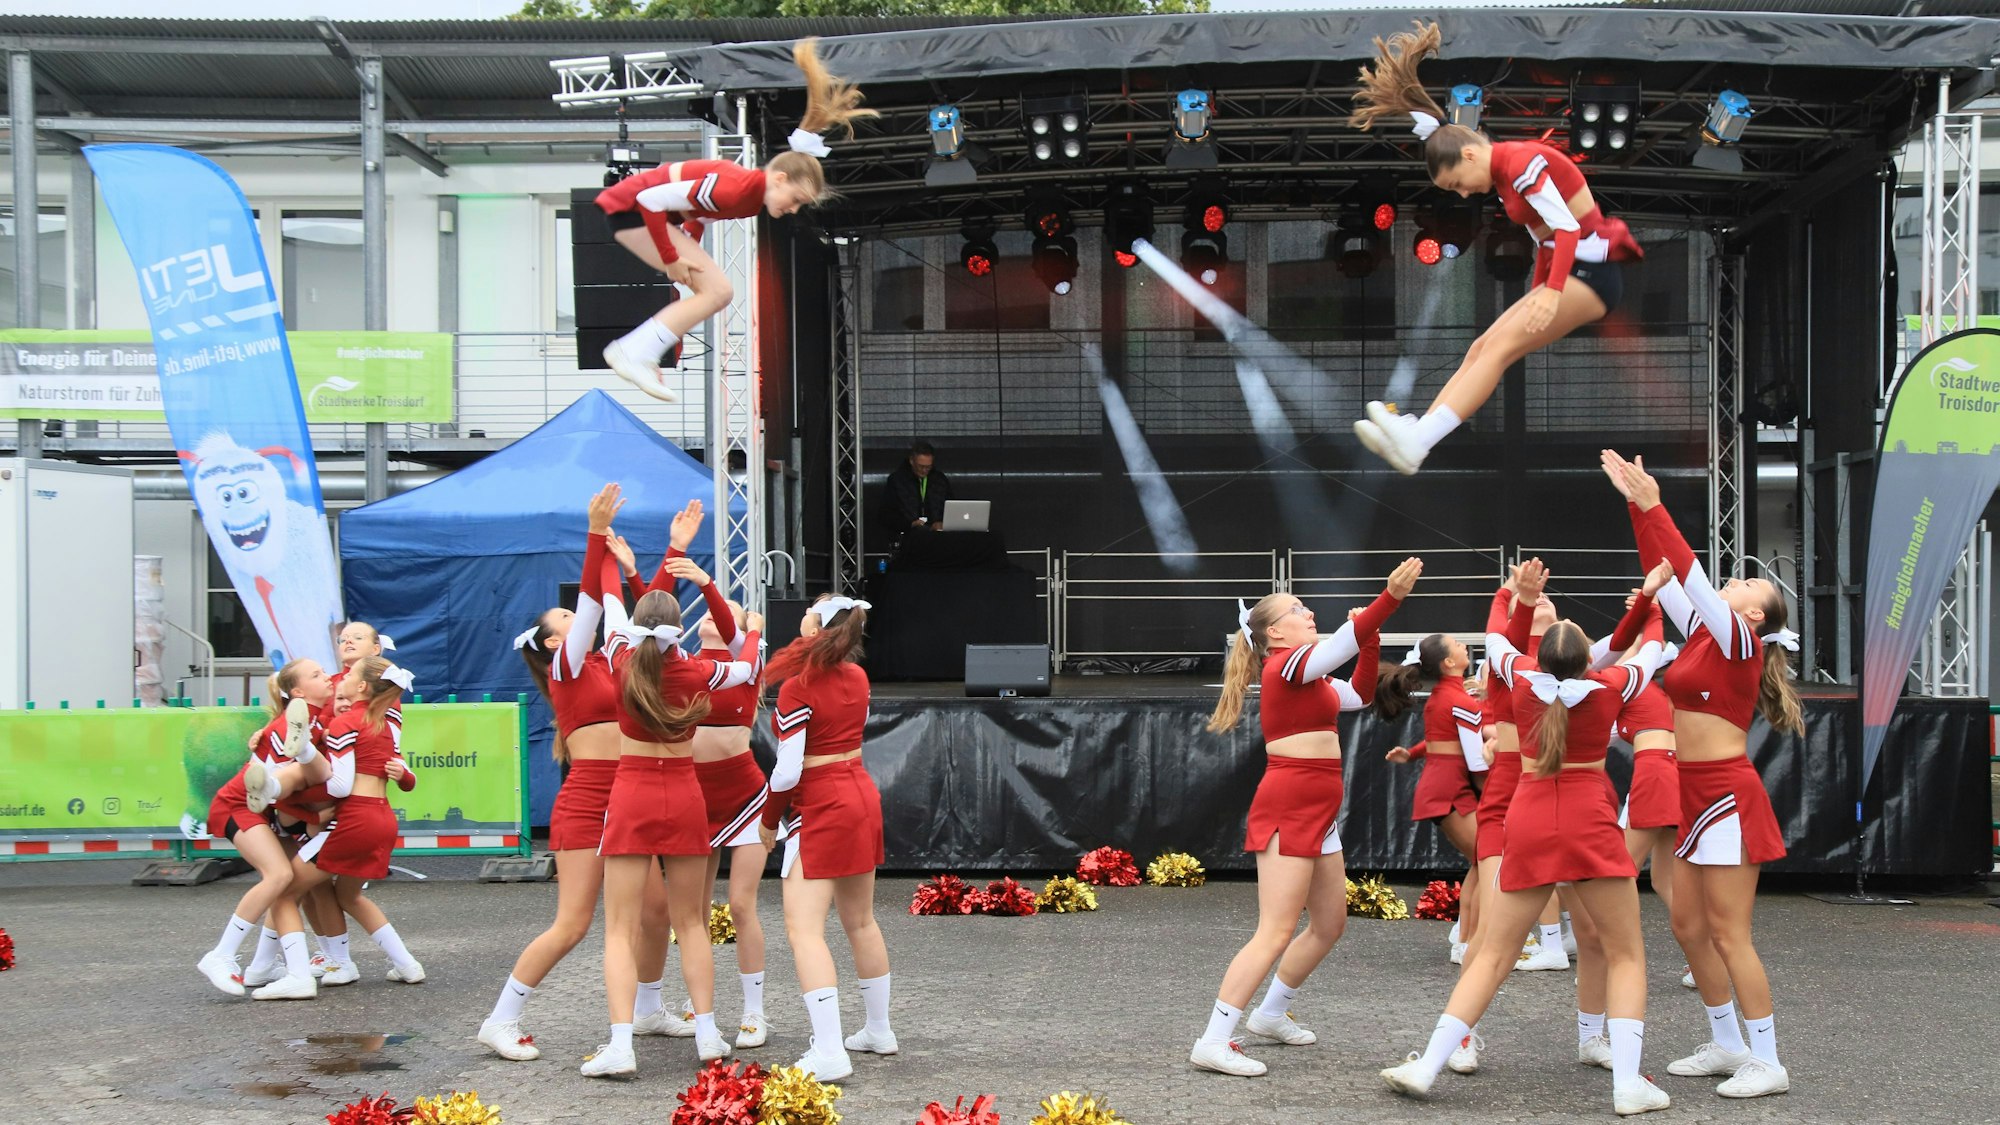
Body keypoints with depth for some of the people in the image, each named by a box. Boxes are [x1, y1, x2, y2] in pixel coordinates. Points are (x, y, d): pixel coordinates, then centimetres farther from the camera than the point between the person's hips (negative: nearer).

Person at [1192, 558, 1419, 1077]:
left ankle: (1271, 1013, 32)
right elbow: (1341, 644, -26)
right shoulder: (1287, 665, -11)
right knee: (1276, 933, -12)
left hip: (1317, 811, 10)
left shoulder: (1308, 676, 18)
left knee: (1330, 923, 18)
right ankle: (1213, 1043, -12)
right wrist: (1391, 597, -36)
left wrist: (1371, 640, 11)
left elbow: (1359, 695, 24)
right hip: (1288, 806, -10)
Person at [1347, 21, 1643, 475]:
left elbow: (1568, 229, -24)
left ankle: (1416, 442, -32)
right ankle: (1416, 432, -8)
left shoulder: (1521, 162, -15)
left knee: (1499, 349, -21)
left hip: (1590, 272, -10)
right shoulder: (1502, 178, 14)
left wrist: (1552, 293, -34)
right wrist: (1535, 304, 21)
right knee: (1481, 348, 0)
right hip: (1565, 273, 10)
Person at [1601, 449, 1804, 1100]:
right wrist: (1636, 505, 4)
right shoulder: (1704, 636, 11)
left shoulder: (1741, 644, -10)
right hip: (1693, 796, 9)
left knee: (1728, 934, -6)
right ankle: (1726, 1045, 22)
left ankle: (1767, 1062, -1)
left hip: (1727, 795, -9)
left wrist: (1653, 507, -22)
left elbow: (1690, 574, -19)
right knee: (1689, 927, 11)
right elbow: (1664, 576, 11)